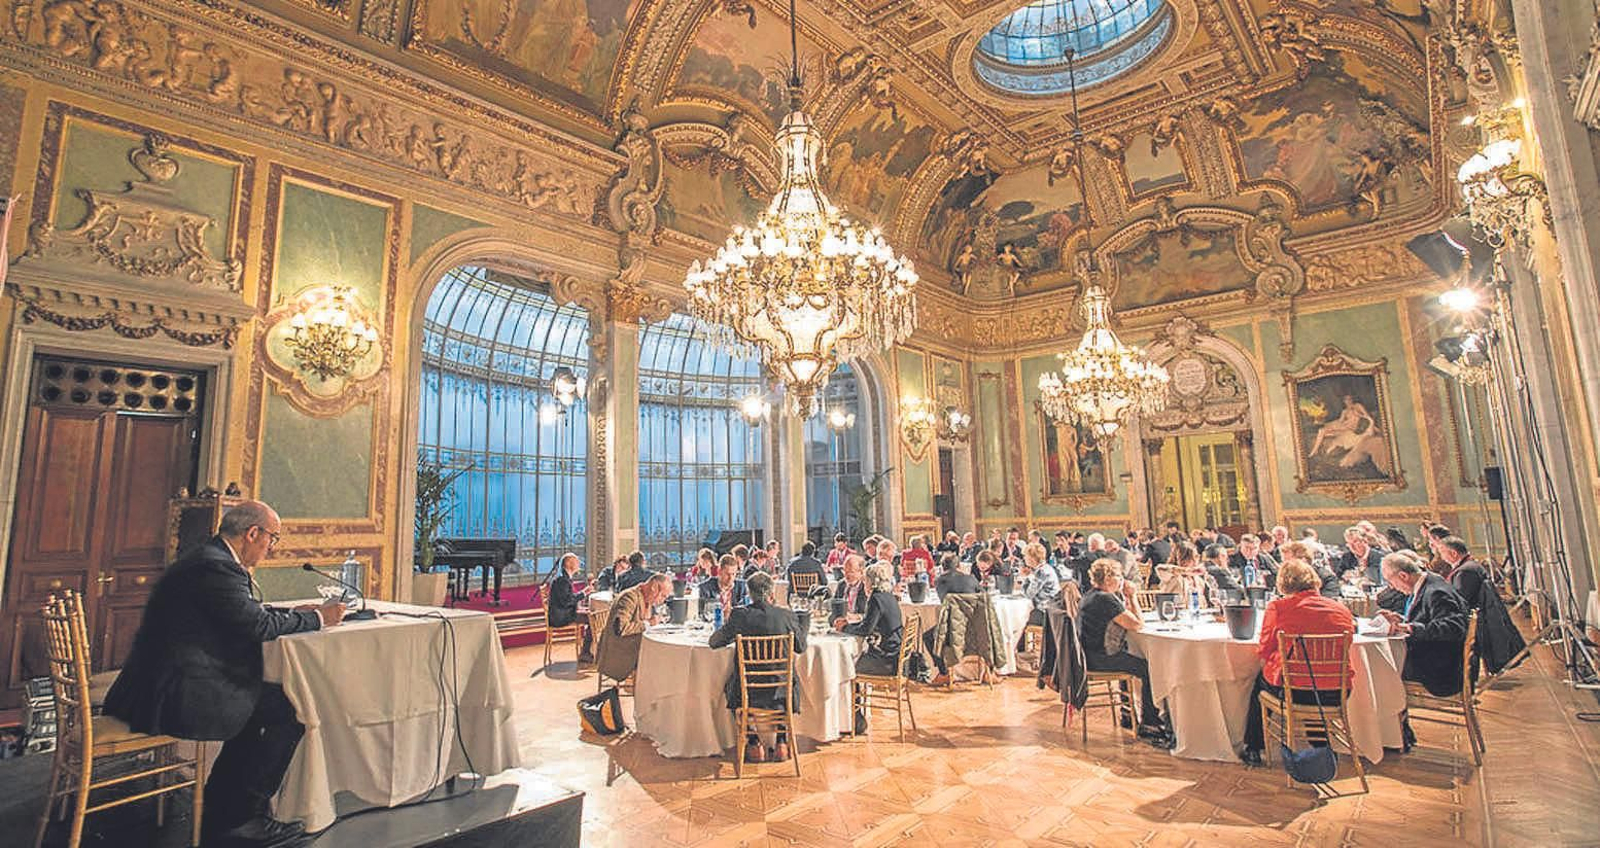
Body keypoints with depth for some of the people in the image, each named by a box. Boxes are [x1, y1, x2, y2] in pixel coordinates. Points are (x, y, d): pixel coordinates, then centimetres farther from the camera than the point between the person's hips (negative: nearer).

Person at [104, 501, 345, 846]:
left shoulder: (210, 559, 13)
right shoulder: (215, 566, -20)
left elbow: (245, 613, 21)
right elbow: (257, 625, -22)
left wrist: (296, 614, 13)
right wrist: (316, 618, -9)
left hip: (157, 687, 11)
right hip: (175, 697, -11)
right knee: (291, 708, -11)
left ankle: (220, 812, 25)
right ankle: (241, 817, 3)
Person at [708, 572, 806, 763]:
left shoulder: (739, 615, -12)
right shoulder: (787, 615, -10)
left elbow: (714, 642, 0)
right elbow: (801, 647, 5)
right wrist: (800, 628, 24)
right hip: (780, 689, 1)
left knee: (731, 688, 32)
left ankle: (754, 745, 29)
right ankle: (782, 744, 31)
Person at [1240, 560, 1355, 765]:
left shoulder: (1277, 607, -10)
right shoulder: (1342, 610, 2)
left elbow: (1264, 651, -3)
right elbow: (1343, 651, 17)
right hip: (1334, 696, 4)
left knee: (1260, 680, 28)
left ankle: (1253, 750, 39)